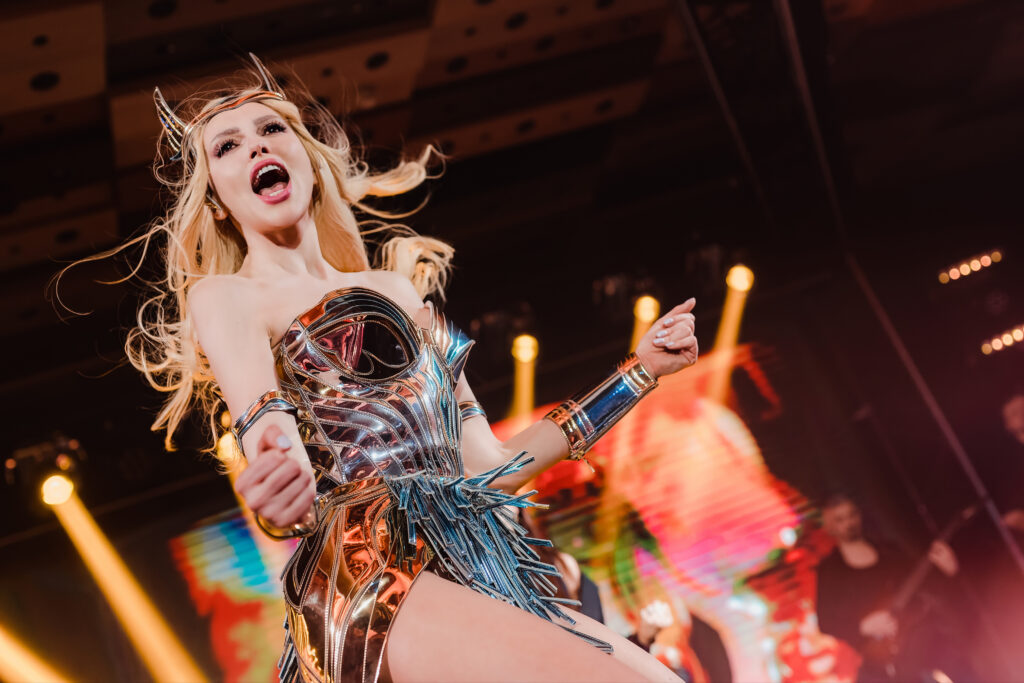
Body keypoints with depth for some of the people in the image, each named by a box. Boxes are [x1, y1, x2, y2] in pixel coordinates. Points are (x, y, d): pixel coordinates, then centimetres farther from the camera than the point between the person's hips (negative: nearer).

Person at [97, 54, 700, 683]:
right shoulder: (222, 296, 8)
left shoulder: (398, 288, 24)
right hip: (377, 571, -6)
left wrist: (641, 370, 23)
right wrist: (283, 492, -38)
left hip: (489, 579, 6)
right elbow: (263, 415, -13)